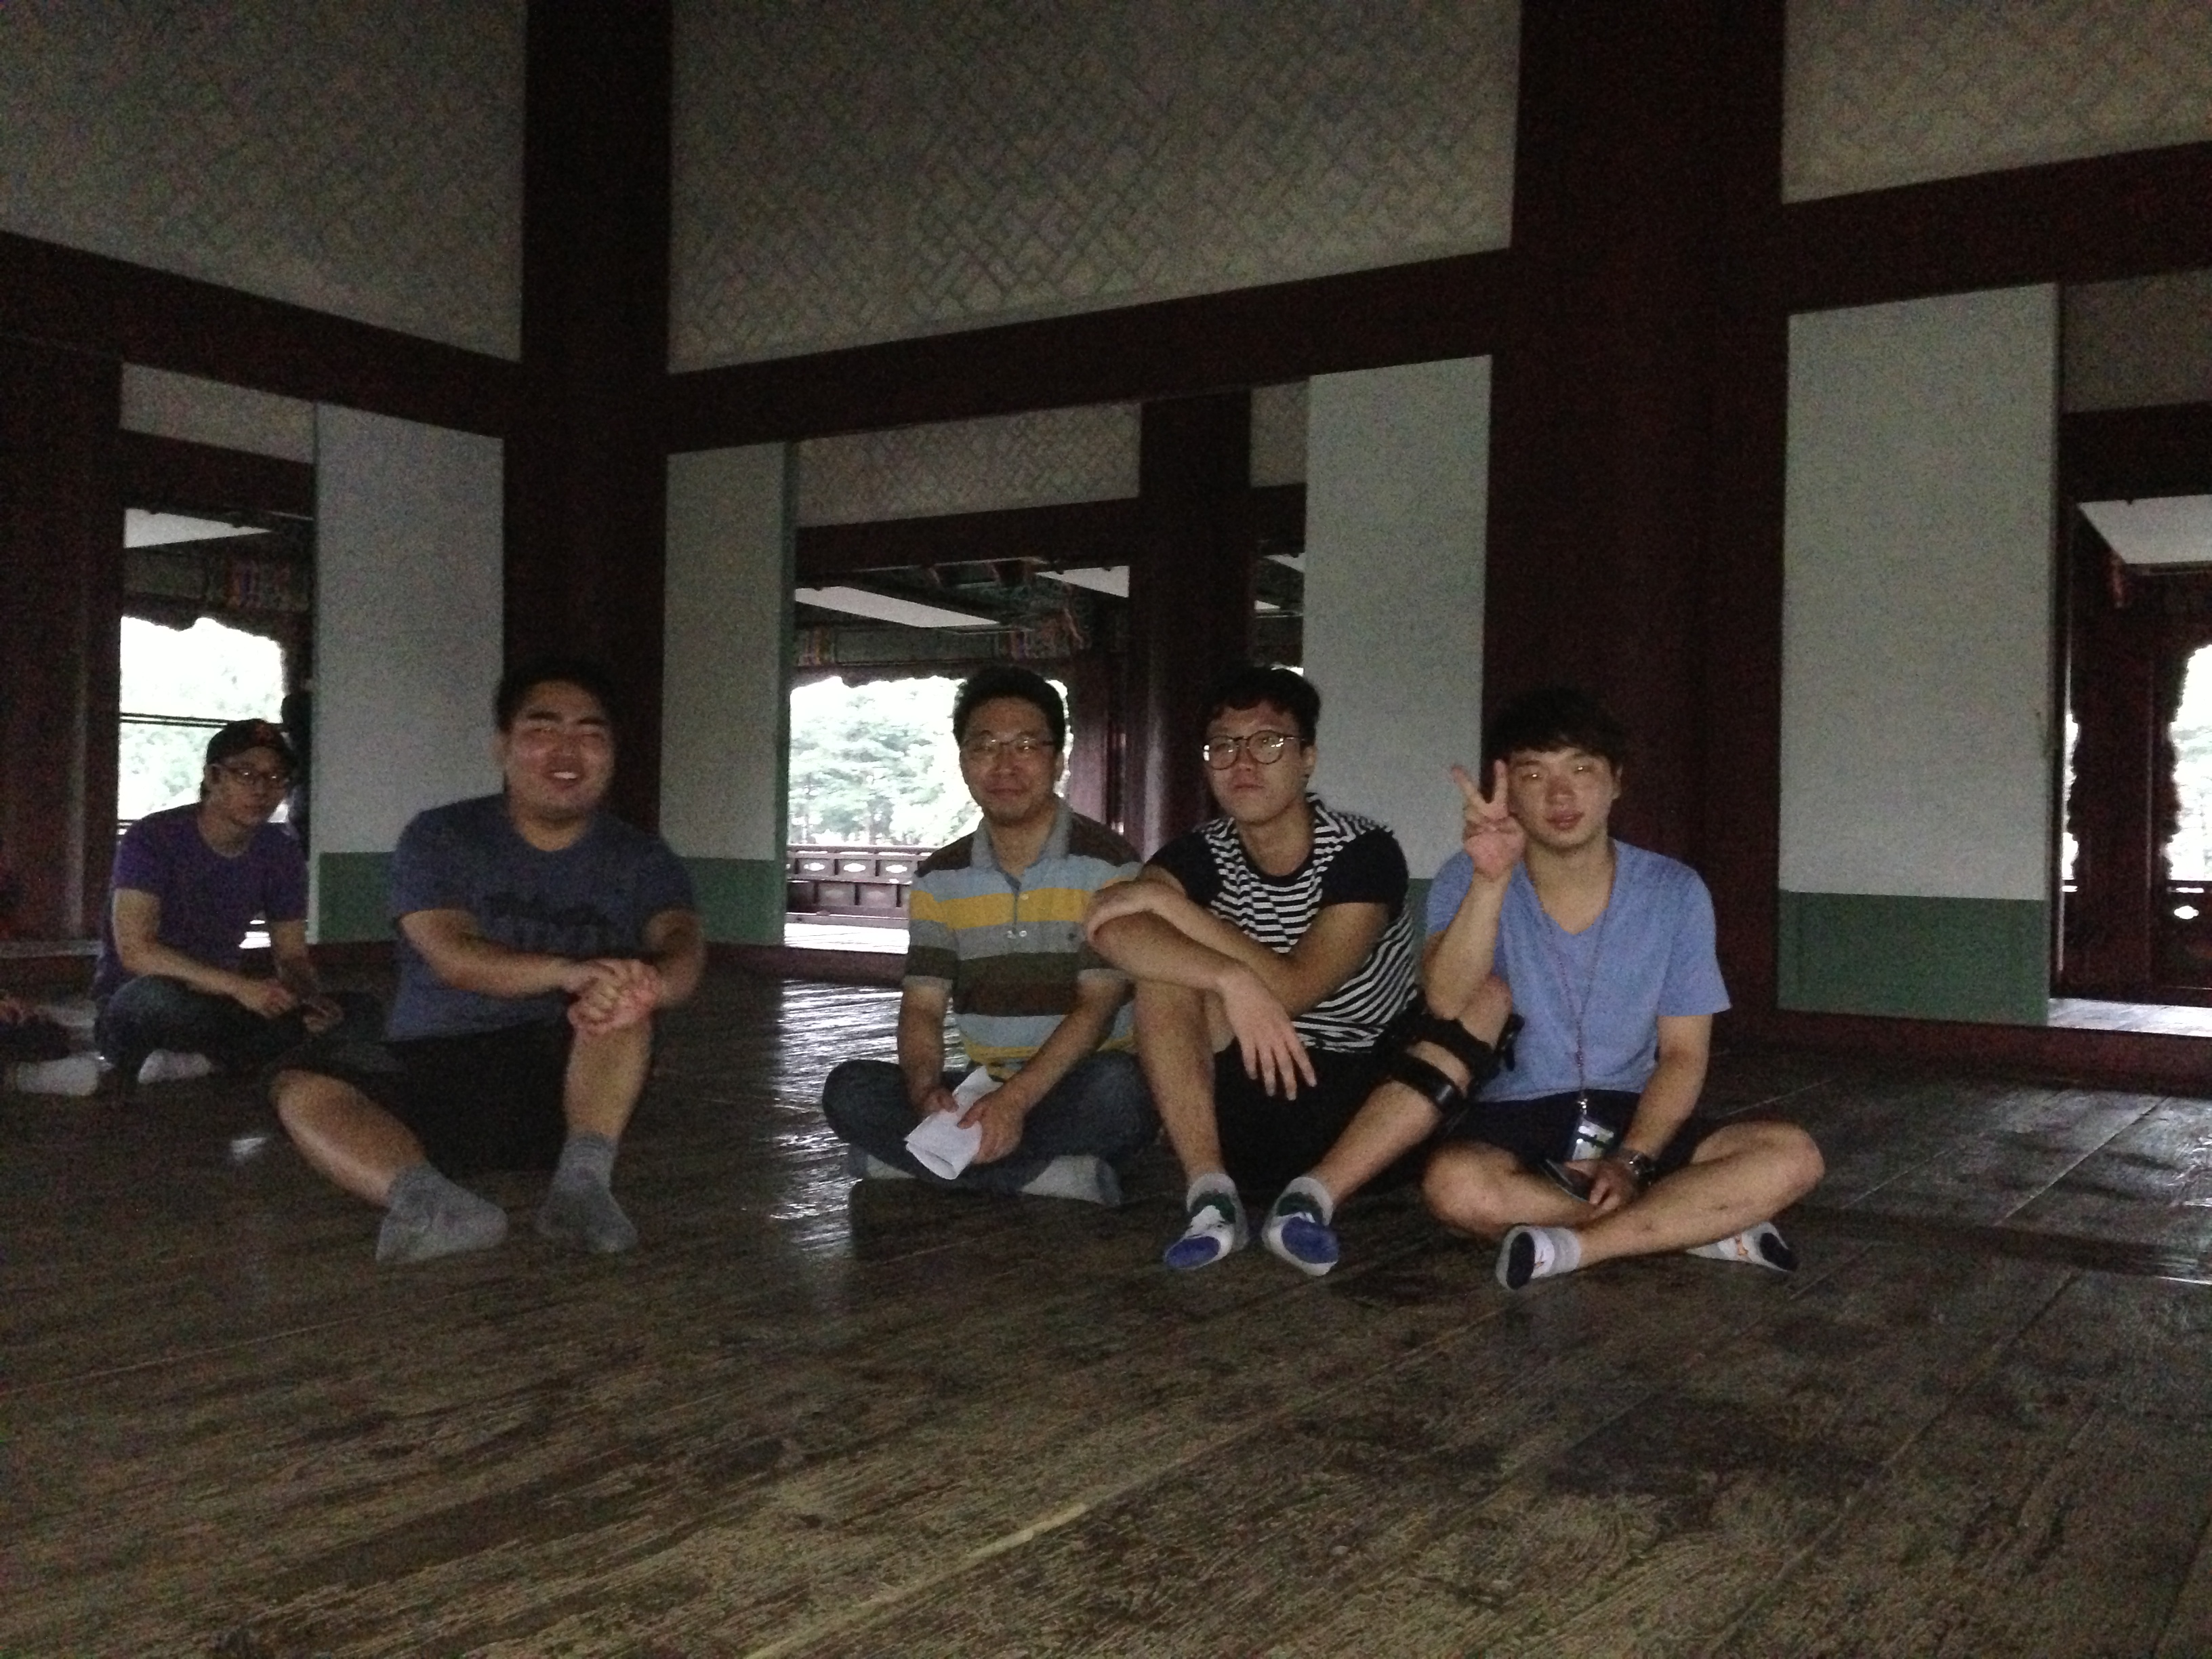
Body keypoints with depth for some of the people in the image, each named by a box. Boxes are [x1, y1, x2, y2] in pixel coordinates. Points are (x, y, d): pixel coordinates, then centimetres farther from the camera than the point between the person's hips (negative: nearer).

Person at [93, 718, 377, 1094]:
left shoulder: (281, 852, 2)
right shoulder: (154, 838, -15)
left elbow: (292, 956, 6)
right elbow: (135, 950, -24)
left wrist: (311, 999, -19)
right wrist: (240, 987, -34)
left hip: (219, 1003, 6)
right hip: (135, 1007, -6)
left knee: (360, 1012, -15)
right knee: (157, 997, -42)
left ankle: (201, 1061, -23)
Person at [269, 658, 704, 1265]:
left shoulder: (639, 858, 5)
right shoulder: (440, 838, 2)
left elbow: (682, 946, -15)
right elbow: (451, 956, -16)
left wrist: (649, 984, -42)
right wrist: (570, 972, -36)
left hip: (568, 1078, 0)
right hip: (432, 1068, 0)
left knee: (623, 988, -27)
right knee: (303, 1088, -27)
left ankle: (586, 1176, -39)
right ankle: (434, 1201, -51)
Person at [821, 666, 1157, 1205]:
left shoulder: (1107, 865, -6)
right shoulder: (940, 878, 8)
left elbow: (1098, 1005, -14)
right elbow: (922, 1006, 1)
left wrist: (1015, 1100, -28)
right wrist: (926, 1091, -22)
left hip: (1072, 1096, -4)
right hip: (983, 1093, 4)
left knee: (1114, 1085, -37)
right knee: (850, 1090, -19)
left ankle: (912, 1159, -24)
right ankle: (1056, 1176, -25)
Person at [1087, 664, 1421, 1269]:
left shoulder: (1364, 853, -12)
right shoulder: (1199, 855, -4)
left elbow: (1292, 989, -24)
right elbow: (1113, 930, -26)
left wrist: (1166, 900, -23)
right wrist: (1234, 980, -40)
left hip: (1372, 1100, -1)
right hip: (1256, 1095, 2)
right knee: (1164, 967, -20)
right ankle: (1210, 1190, -28)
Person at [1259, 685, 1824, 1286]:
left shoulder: (1674, 894, -3)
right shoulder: (1470, 881, -6)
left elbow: (1683, 1052, -2)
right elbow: (1446, 1003, -24)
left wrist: (1630, 1162, -17)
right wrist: (1491, 879, -36)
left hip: (1634, 1122, 3)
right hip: (1513, 1124, -2)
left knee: (1792, 1157, -24)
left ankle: (1571, 1248, -24)